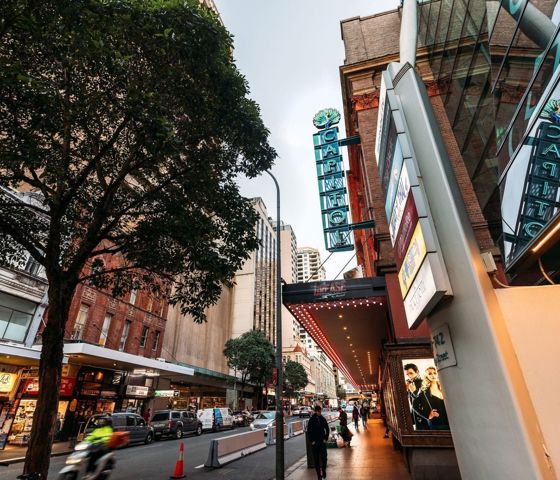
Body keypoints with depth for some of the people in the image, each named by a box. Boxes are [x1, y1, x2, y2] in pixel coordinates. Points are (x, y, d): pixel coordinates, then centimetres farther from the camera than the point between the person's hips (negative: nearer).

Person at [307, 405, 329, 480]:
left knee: (324, 457, 3)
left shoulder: (323, 419, 0)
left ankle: (324, 470, 25)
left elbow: (327, 429, 8)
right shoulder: (311, 420, -8)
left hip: (322, 441, 2)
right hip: (315, 443, -2)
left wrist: (326, 438, 1)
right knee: (316, 459, 2)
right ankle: (319, 474, 14)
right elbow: (309, 431, -3)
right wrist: (312, 441, -7)